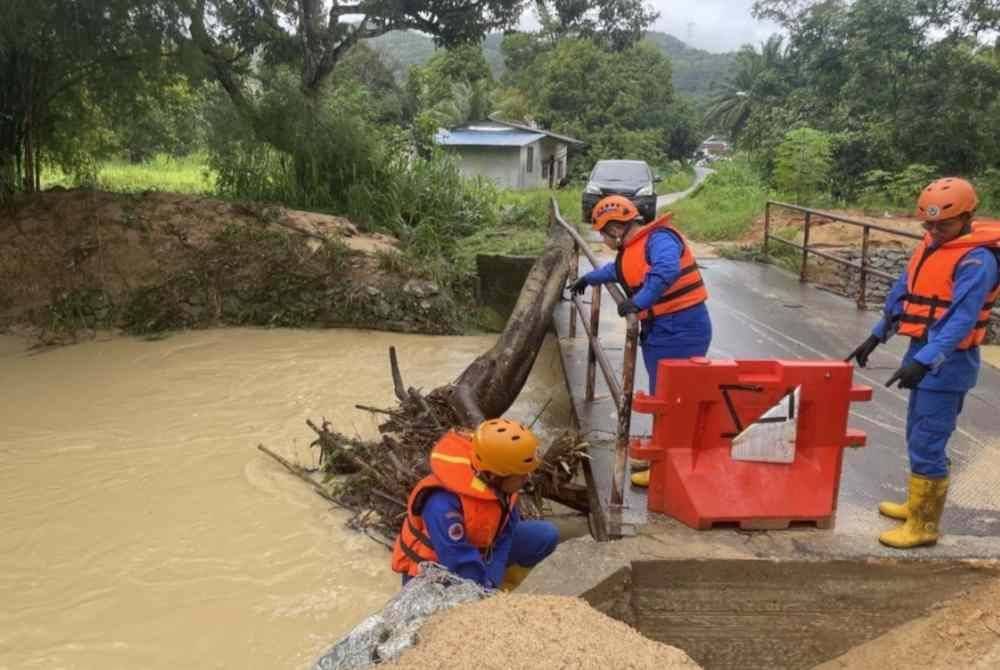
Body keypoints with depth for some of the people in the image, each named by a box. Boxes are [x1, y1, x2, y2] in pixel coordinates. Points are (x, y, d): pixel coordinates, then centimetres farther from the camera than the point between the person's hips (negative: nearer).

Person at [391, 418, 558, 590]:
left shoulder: (501, 481, -19)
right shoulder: (444, 502, -39)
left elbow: (505, 534, -12)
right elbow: (462, 564, -33)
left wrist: (491, 586, -20)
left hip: (477, 548, 6)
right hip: (432, 567, -6)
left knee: (546, 535, -6)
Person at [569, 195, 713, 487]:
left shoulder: (659, 238, -16)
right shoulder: (632, 249, 15)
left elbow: (667, 271, -37)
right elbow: (618, 270, 39)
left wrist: (639, 302, -38)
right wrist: (589, 278, 51)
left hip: (681, 331, -10)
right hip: (662, 330, 10)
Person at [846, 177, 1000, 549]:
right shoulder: (930, 245, 9)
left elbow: (962, 320, -27)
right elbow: (903, 293, 17)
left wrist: (924, 362, -36)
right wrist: (876, 337, 17)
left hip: (947, 364, -9)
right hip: (924, 355, 9)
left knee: (927, 446, -4)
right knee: (919, 438, 20)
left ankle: (924, 526, 8)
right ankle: (917, 506, 35)